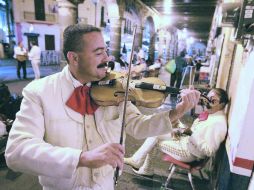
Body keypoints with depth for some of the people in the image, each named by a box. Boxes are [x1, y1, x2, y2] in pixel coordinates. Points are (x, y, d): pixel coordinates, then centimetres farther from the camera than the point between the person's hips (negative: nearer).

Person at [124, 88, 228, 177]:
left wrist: (191, 133, -33)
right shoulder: (209, 112, 3)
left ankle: (136, 161, 12)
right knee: (155, 133, 3)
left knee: (154, 139, -11)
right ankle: (147, 169, 15)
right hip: (184, 139, 9)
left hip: (190, 152, -9)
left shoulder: (218, 122, -25)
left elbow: (209, 151, -27)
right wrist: (181, 130, -2)